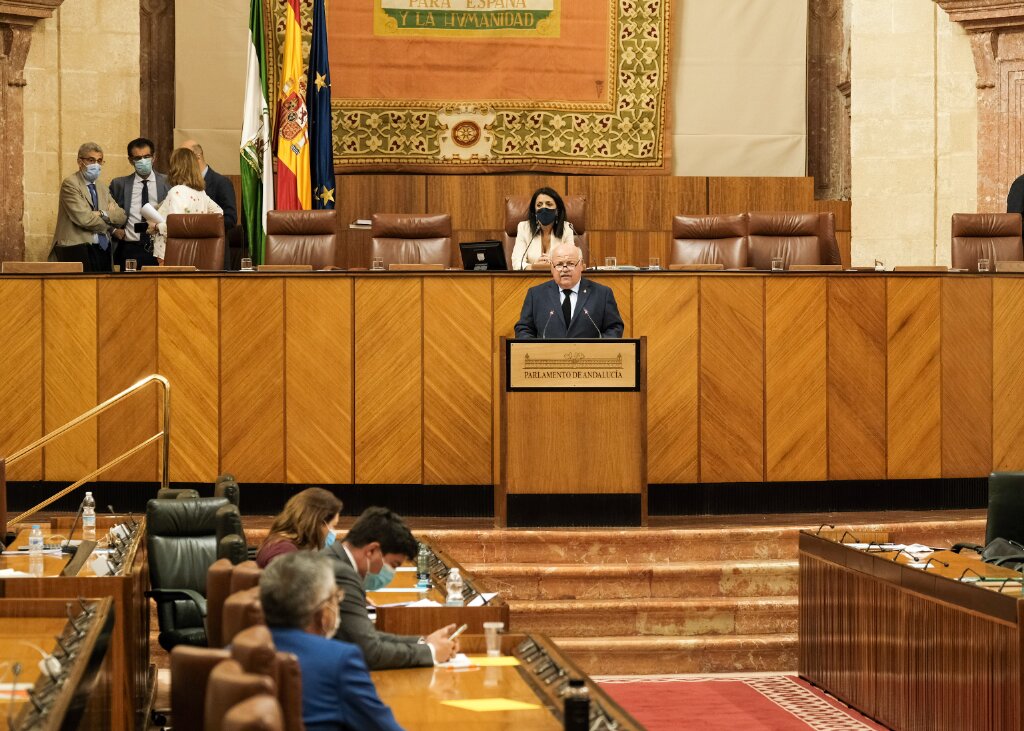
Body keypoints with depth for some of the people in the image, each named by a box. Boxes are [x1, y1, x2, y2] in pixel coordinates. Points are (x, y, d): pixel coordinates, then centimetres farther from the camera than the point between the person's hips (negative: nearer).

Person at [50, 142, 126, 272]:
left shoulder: (102, 188, 19)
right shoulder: (70, 183, -4)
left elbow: (121, 217, 11)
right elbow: (83, 218, -14)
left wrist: (104, 214, -9)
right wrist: (110, 216, 1)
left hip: (103, 250, 7)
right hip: (79, 250, -7)